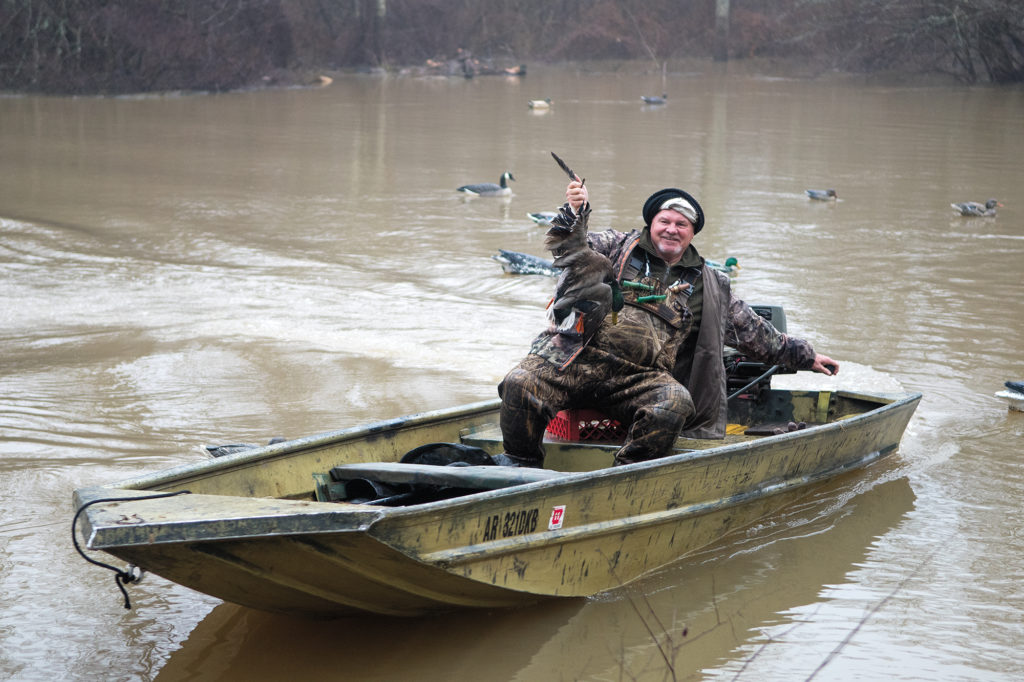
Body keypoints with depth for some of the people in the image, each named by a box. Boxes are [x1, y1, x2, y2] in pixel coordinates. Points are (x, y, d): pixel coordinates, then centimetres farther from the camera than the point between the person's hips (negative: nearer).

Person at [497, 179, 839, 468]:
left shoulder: (708, 287, 23)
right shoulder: (619, 248, 19)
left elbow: (755, 331, 30)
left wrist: (805, 355, 31)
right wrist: (573, 215, -15)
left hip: (642, 378, 1)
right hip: (579, 357, -1)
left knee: (676, 403, -34)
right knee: (520, 384, -28)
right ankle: (521, 465, -8)